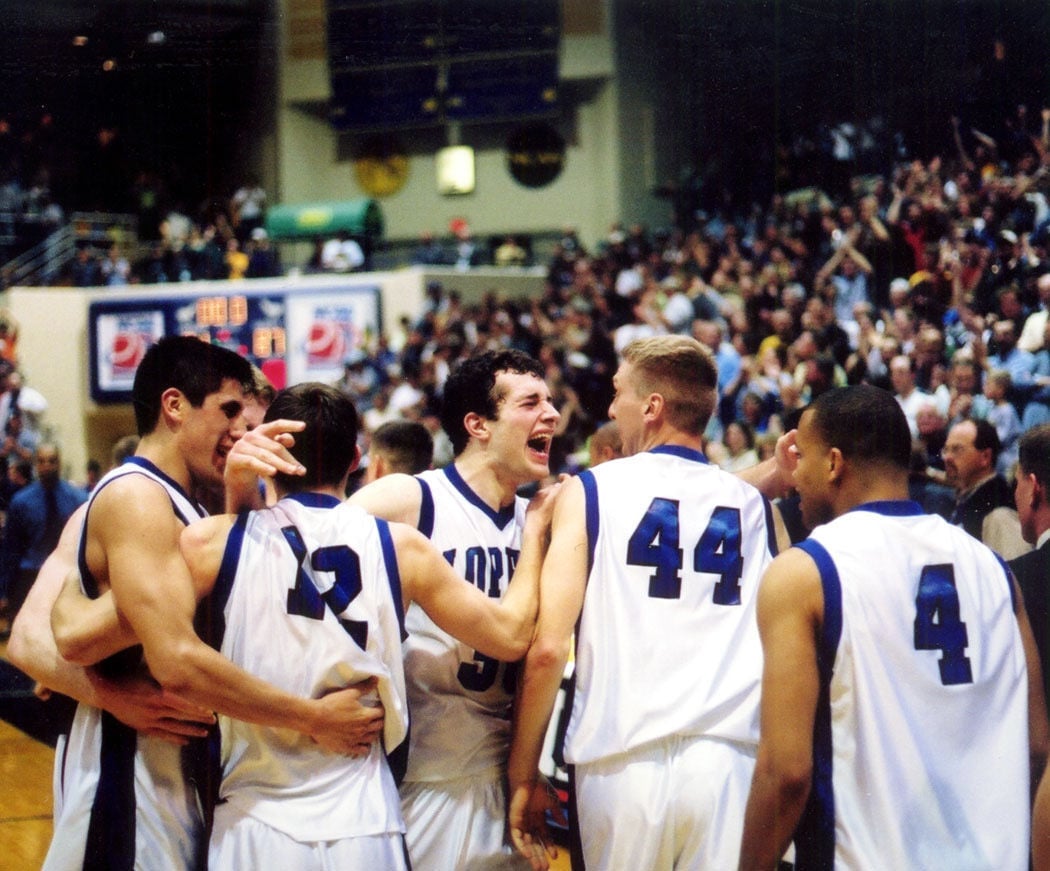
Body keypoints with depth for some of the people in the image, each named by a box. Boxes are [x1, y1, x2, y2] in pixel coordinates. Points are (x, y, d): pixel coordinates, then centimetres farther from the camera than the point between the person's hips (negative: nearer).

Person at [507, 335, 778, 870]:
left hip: (623, 761, -2)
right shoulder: (755, 507, 13)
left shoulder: (590, 491, 4)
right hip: (729, 760, 2)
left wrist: (523, 776, 2)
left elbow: (547, 649, -5)